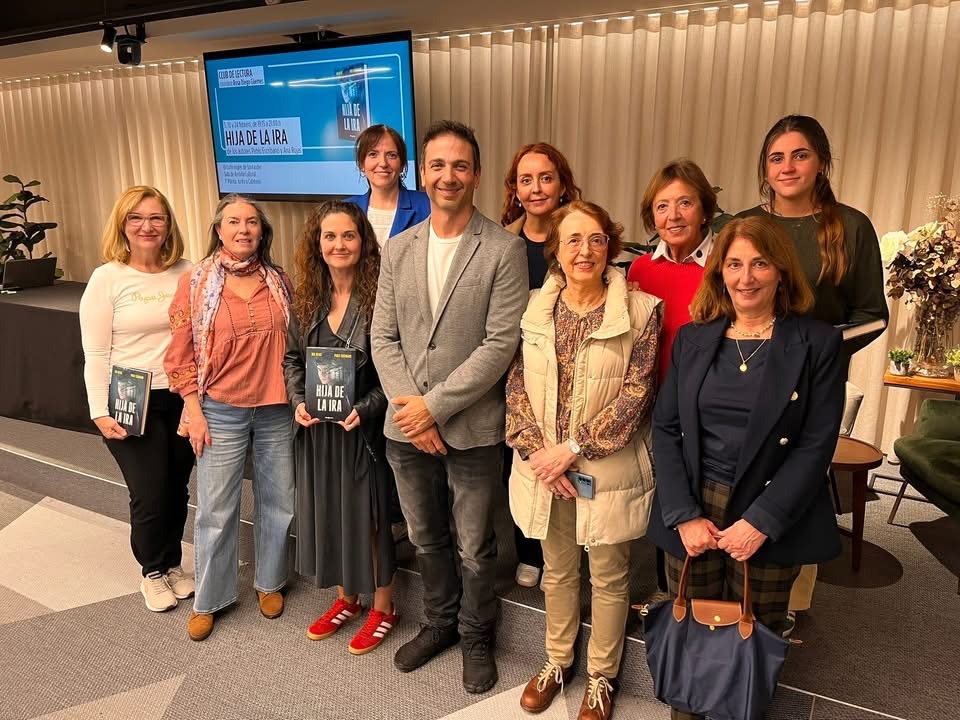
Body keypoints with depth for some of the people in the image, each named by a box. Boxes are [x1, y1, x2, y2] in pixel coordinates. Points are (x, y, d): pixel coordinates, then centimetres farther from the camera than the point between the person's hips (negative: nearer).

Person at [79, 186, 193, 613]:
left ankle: (172, 563, 35)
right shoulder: (107, 279, -6)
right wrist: (100, 412, -11)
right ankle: (152, 572, 28)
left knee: (177, 489, 12)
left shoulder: (186, 273, 2)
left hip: (182, 399, 3)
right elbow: (96, 355, -6)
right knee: (150, 494, 2)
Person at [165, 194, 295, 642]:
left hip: (276, 411, 2)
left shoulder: (280, 282, 2)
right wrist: (194, 410, -6)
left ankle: (269, 582, 36)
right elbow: (181, 355, -2)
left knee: (277, 501, 13)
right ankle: (208, 600, 27)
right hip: (220, 412, -2)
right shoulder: (195, 283, -4)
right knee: (215, 510, 6)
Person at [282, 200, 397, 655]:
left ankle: (382, 606, 28)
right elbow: (292, 357, 9)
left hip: (362, 427, -5)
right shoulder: (306, 298, 4)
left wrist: (365, 409, -23)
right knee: (326, 511, 15)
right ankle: (345, 598, 37)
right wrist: (298, 402, -7)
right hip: (316, 428, 5)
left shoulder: (378, 297, -13)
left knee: (368, 512, 6)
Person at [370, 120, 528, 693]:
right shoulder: (398, 249, 5)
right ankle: (441, 622, 46)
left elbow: (500, 344, -15)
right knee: (427, 539, 21)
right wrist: (409, 407, -9)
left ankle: (477, 636, 38)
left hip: (473, 428, -4)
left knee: (475, 550, 13)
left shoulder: (505, 249, -10)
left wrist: (434, 406, -17)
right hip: (407, 428, 4)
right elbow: (383, 336, 4)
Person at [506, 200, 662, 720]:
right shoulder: (535, 309, 0)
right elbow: (516, 386, 0)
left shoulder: (640, 311, -10)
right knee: (557, 570, 21)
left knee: (608, 577, 14)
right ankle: (558, 661, 43)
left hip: (606, 471, -3)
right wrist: (537, 451, -12)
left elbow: (636, 396, -14)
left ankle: (601, 676, 37)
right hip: (545, 469, 3)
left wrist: (573, 449, -17)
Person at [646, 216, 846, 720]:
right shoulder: (692, 339, 5)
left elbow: (816, 446, -8)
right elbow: (665, 428, 1)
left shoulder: (818, 344, -4)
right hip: (692, 512, 2)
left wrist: (761, 522, -15)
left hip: (770, 521, -2)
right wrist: (684, 515, -9)